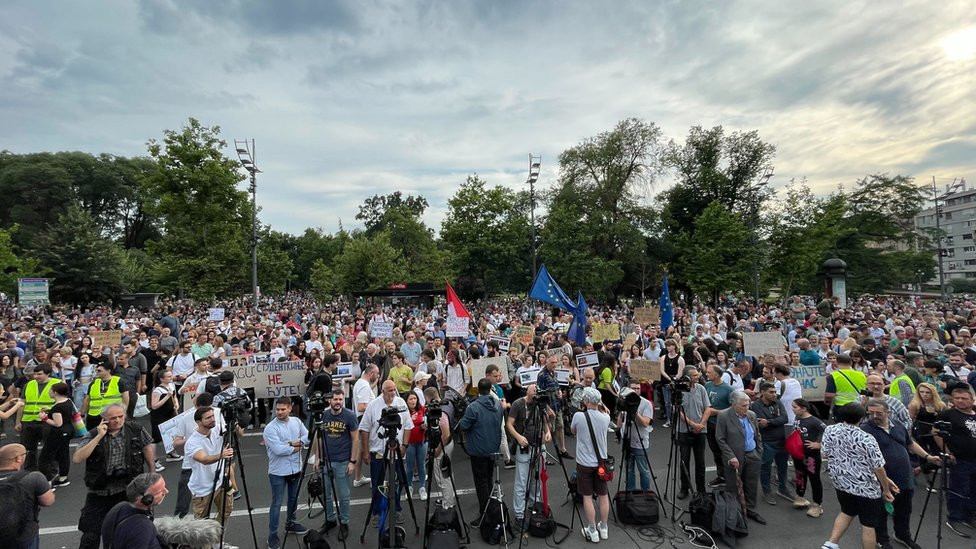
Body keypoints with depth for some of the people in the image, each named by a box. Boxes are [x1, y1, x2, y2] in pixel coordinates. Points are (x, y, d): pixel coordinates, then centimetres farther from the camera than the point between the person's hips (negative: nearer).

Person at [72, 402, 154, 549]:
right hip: (99, 493, 0)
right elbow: (77, 459, -15)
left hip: (128, 490, 0)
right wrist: (99, 437, -20)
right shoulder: (93, 435, -4)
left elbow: (148, 449, 4)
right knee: (91, 534, 8)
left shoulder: (136, 430, -4)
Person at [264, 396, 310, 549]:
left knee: (293, 499, 20)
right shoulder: (270, 428, -17)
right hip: (278, 472, -5)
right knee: (276, 504, 1)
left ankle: (290, 524, 39)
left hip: (296, 468, 5)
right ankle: (272, 537, 11)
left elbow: (308, 436, 0)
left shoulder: (297, 421, 1)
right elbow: (278, 449, -24)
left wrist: (297, 442, -17)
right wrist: (296, 448, -12)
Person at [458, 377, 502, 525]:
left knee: (481, 483, 3)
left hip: (478, 450, -6)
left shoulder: (473, 407, -22)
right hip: (493, 449, 6)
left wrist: (461, 421, 2)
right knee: (489, 481, 21)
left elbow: (463, 426, -17)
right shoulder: (498, 405, -1)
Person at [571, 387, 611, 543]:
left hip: (584, 463, -3)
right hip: (601, 462, 3)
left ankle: (592, 531, 14)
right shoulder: (605, 417, -8)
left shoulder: (578, 416, -16)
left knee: (587, 497, 7)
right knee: (603, 495, 15)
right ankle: (603, 528, 27)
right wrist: (600, 407, 8)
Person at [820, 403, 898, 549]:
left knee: (847, 512, 25)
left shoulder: (830, 430, -10)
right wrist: (886, 489, 1)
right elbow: (878, 468, -14)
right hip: (866, 488, -4)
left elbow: (825, 454, -3)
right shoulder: (867, 439, -20)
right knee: (868, 525, 12)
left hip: (841, 483, 4)